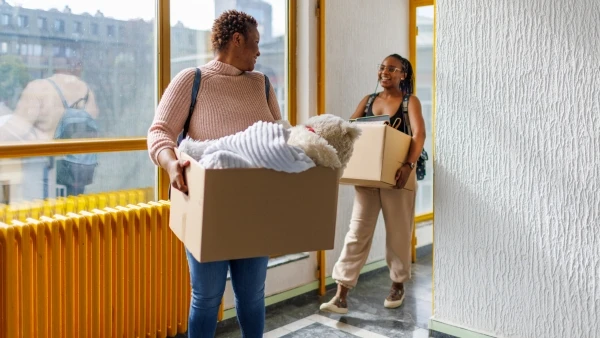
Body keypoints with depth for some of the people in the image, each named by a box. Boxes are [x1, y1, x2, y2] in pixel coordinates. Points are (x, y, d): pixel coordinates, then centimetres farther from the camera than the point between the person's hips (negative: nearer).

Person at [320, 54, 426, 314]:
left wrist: (409, 165, -33)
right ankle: (341, 296, -2)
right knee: (357, 232, -1)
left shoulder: (410, 101, -1)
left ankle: (398, 285, 29)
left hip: (396, 175, -3)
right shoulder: (368, 100, 11)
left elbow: (419, 134, -16)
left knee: (398, 232, 8)